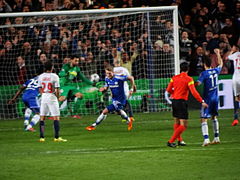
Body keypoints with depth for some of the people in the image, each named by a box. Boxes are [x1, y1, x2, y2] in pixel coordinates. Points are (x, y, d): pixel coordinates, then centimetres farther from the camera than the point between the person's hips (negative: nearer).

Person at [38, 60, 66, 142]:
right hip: (52, 97, -4)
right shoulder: (54, 76, -11)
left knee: (42, 117, 9)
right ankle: (56, 137, -4)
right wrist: (57, 97, 5)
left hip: (44, 98, 5)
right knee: (56, 117, 0)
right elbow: (57, 89, -11)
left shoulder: (41, 76, 2)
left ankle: (42, 137, 8)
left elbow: (40, 89, 8)